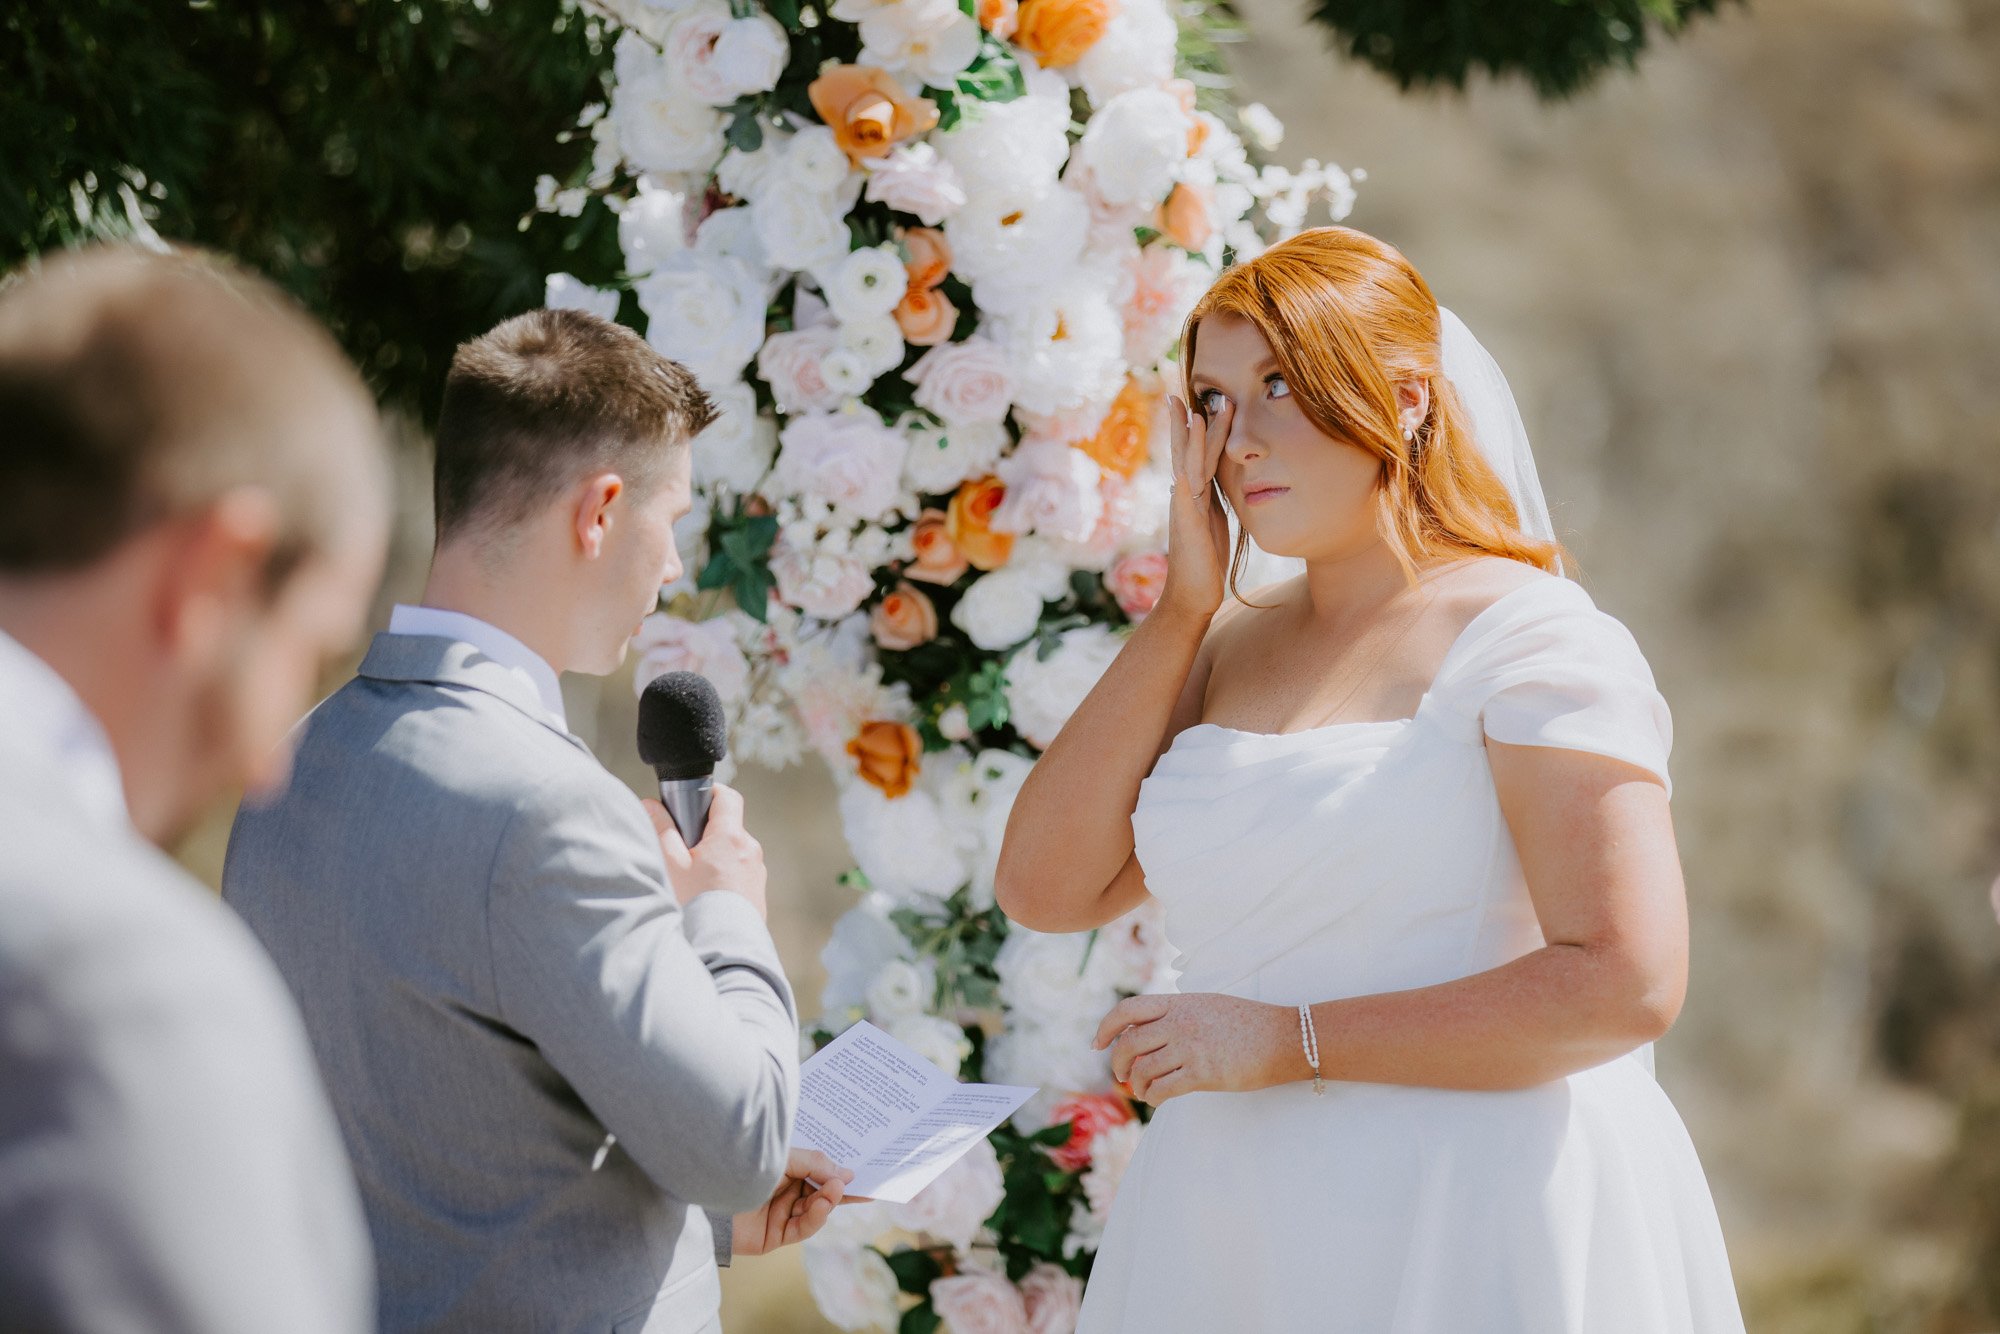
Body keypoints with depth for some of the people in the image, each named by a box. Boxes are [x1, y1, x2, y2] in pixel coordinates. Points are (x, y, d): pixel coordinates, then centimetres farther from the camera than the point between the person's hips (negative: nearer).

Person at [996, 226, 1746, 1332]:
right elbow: (1046, 889, 2)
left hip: (1472, 1237, -6)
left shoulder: (1531, 641, -9)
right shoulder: (1222, 650, 11)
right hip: (1232, 1232, 6)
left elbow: (1626, 985, -18)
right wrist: (1184, 608, 0)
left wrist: (1289, 1040, -15)